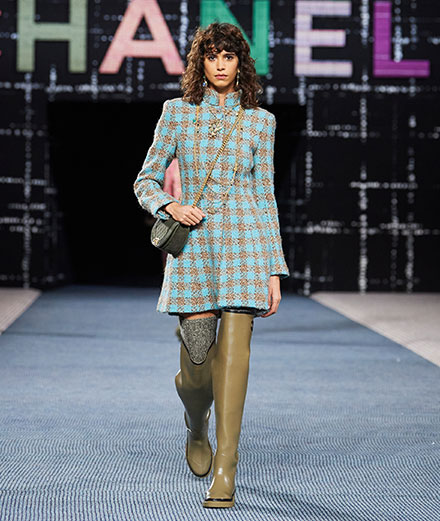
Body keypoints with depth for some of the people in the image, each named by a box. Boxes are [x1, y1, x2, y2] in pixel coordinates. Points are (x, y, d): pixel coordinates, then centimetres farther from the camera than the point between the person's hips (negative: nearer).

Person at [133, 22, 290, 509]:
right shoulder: (176, 112, 8)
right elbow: (146, 180, 11)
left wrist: (274, 271, 6)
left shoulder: (260, 121, 9)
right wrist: (170, 207, -12)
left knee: (233, 350, -12)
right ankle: (196, 427, 33)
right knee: (197, 366, -3)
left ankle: (225, 468, -7)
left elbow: (265, 196, 10)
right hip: (193, 244, 0)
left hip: (245, 240, 0)